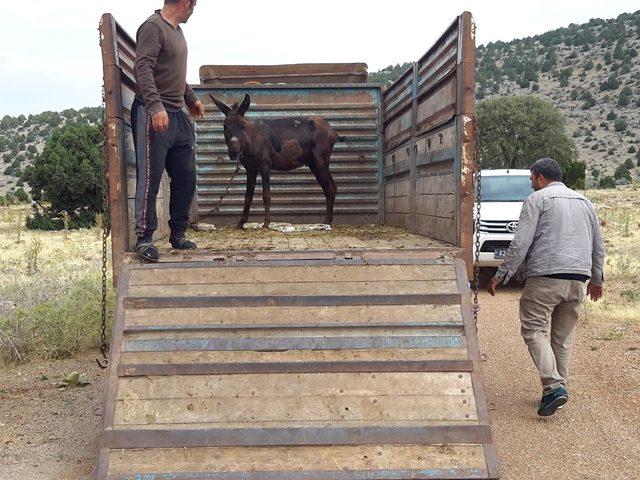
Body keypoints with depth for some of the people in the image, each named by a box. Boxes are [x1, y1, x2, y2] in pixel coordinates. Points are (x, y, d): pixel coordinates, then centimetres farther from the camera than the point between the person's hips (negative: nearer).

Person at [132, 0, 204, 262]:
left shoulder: (177, 31, 19)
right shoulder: (153, 27, -8)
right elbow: (143, 69, -19)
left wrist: (191, 99, 37)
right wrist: (155, 106, -29)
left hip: (178, 116, 9)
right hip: (153, 115, -9)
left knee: (186, 177, 8)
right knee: (150, 178, -6)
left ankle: (178, 234, 19)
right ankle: (144, 238, 0)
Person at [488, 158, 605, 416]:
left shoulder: (538, 199, 1)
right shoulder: (584, 202, 21)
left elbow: (521, 243, -9)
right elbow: (598, 246, 24)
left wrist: (501, 275, -5)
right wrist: (596, 278, 34)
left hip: (546, 276, -6)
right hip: (578, 279, 7)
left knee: (534, 329, -3)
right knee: (564, 336, 13)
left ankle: (554, 385, -17)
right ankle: (559, 388, 16)